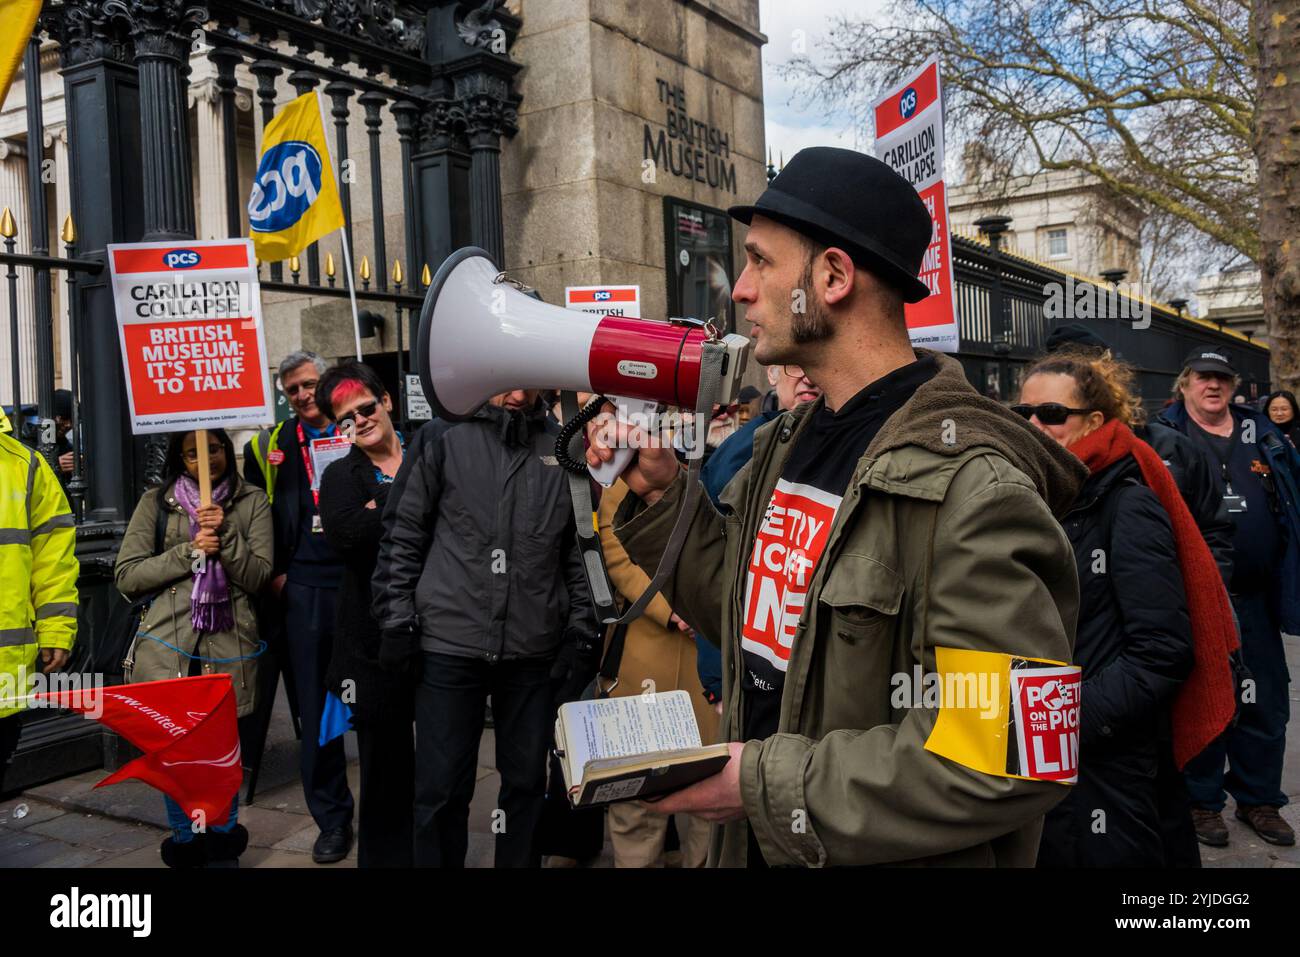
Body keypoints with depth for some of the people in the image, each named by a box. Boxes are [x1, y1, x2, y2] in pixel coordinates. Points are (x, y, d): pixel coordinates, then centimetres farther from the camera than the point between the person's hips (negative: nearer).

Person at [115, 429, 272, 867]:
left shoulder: (252, 501, 5)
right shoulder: (157, 502, 5)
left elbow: (257, 577, -2)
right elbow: (126, 576, 0)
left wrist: (225, 533, -16)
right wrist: (189, 551, -11)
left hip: (228, 645, 0)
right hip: (167, 644, 0)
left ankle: (223, 846, 27)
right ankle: (185, 843, 28)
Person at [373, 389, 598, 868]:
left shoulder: (560, 447, 6)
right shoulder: (443, 437, 0)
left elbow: (576, 545, 10)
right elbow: (403, 533, 1)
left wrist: (580, 625, 6)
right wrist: (396, 619, -4)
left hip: (534, 648, 2)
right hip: (449, 643, -2)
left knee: (527, 780, 13)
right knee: (442, 787, 5)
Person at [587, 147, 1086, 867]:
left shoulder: (969, 483, -25)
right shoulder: (789, 443, 3)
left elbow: (1009, 757, -28)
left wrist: (773, 782, -23)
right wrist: (658, 493, 0)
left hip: (882, 854, -8)